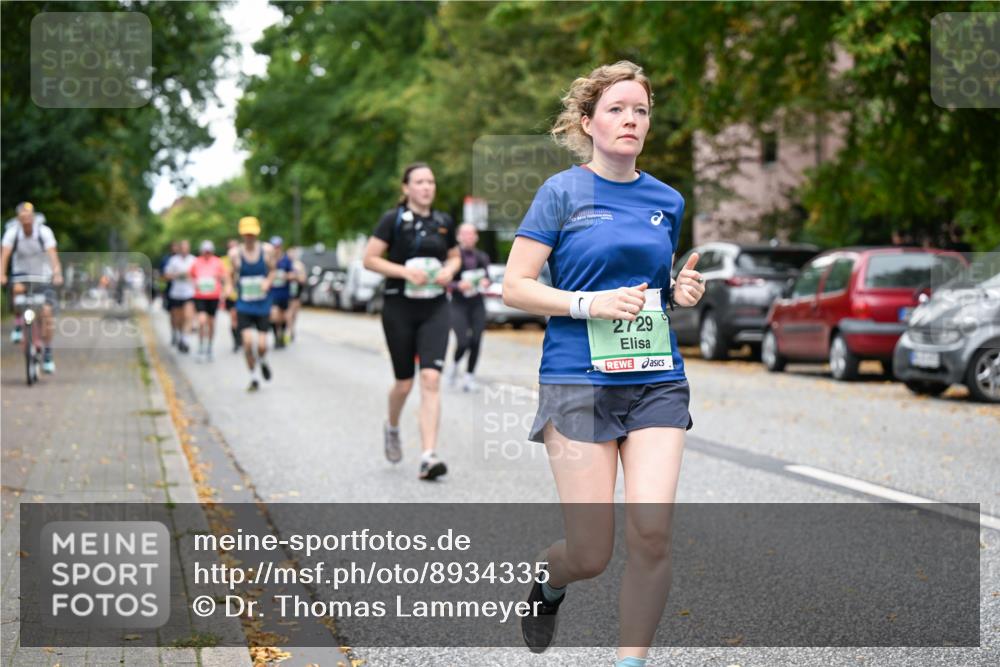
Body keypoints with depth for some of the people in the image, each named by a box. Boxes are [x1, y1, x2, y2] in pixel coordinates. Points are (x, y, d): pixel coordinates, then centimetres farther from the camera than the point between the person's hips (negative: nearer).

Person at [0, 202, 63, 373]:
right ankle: (18, 325, -8)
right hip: (21, 272, 1)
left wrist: (57, 274, -48)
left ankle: (47, 353, -3)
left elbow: (52, 253, -32)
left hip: (43, 275, -1)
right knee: (18, 289, -33)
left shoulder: (44, 231, -20)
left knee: (47, 312, -14)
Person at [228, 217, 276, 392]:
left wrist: (268, 282, -10)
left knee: (261, 345, -6)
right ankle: (254, 379, 6)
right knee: (247, 341, -13)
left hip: (263, 304, 0)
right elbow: (233, 276, 9)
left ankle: (263, 362, 32)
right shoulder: (235, 253, -5)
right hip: (243, 305, 0)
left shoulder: (267, 250, -3)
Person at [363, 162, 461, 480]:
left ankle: (428, 457, -16)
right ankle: (392, 427, 41)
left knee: (431, 379, -13)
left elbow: (455, 257, 21)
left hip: (435, 309, 2)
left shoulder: (444, 222, 7)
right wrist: (405, 271, -18)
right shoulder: (393, 220, -4)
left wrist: (449, 270, -1)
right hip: (399, 308, -2)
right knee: (404, 382, 6)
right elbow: (369, 259, -7)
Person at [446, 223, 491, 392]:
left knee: (476, 341, -4)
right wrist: (458, 285, -24)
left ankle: (469, 376, 12)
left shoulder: (482, 257, 7)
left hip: (477, 304, 4)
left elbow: (487, 277, 15)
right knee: (463, 342, -12)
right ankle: (455, 366, 20)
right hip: (458, 304, -4)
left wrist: (485, 282, -8)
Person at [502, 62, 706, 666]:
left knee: (652, 531, -13)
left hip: (656, 381, 4)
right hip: (578, 382, -3)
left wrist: (683, 293, 4)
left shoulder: (668, 201, 12)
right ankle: (546, 579, 34)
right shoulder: (563, 191, -1)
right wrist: (589, 303, -16)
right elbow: (515, 288, -3)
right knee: (592, 553, -3)